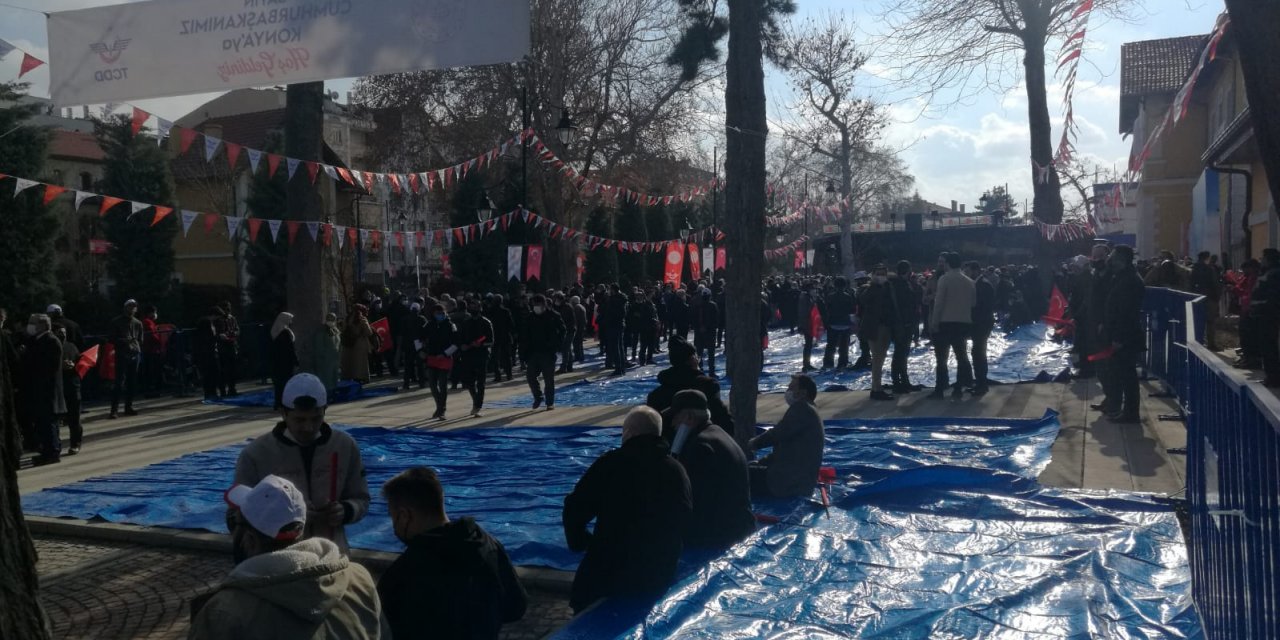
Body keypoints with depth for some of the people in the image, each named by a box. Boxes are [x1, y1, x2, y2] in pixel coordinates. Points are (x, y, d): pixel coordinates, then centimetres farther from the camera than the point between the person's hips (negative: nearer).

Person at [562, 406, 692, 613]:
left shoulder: (611, 463, -11)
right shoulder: (678, 471, 4)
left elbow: (574, 511, -10)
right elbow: (686, 523, 11)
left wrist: (581, 542, 9)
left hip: (607, 574, -5)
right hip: (659, 580, 5)